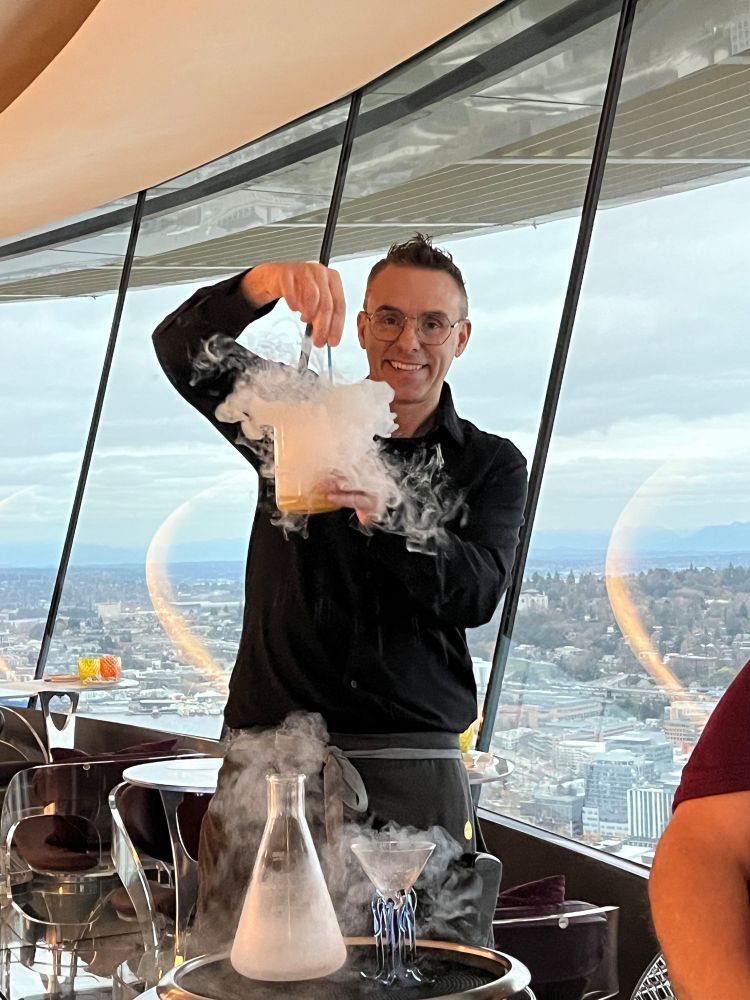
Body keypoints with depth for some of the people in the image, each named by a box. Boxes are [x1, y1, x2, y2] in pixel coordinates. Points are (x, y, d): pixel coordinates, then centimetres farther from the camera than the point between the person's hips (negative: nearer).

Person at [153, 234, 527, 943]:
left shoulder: (492, 466, 12)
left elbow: (476, 593, -5)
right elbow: (183, 351, -2)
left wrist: (386, 518, -23)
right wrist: (263, 284, -22)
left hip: (415, 772, 0)